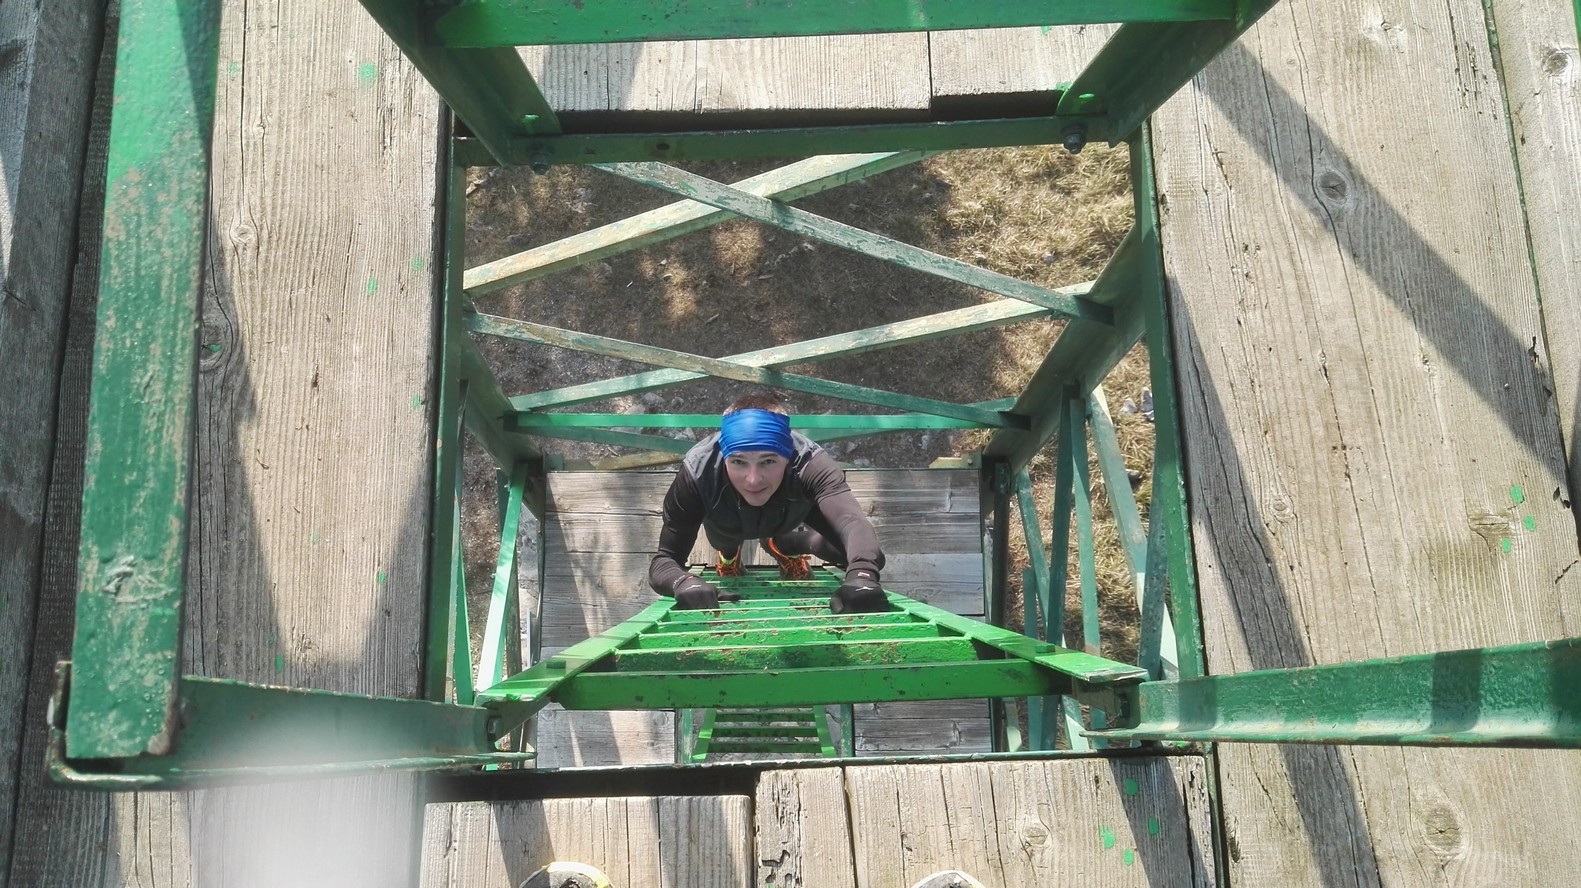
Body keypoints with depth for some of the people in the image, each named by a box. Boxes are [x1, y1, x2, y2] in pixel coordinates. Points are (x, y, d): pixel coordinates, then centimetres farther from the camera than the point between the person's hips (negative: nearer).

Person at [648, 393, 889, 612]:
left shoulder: (809, 464, -48)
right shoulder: (697, 472, -47)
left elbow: (852, 520, -66)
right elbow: (664, 560, -45)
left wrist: (862, 574, -90)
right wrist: (684, 582, -71)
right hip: (727, 524, 0)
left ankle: (785, 547, 24)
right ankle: (730, 553, 49)